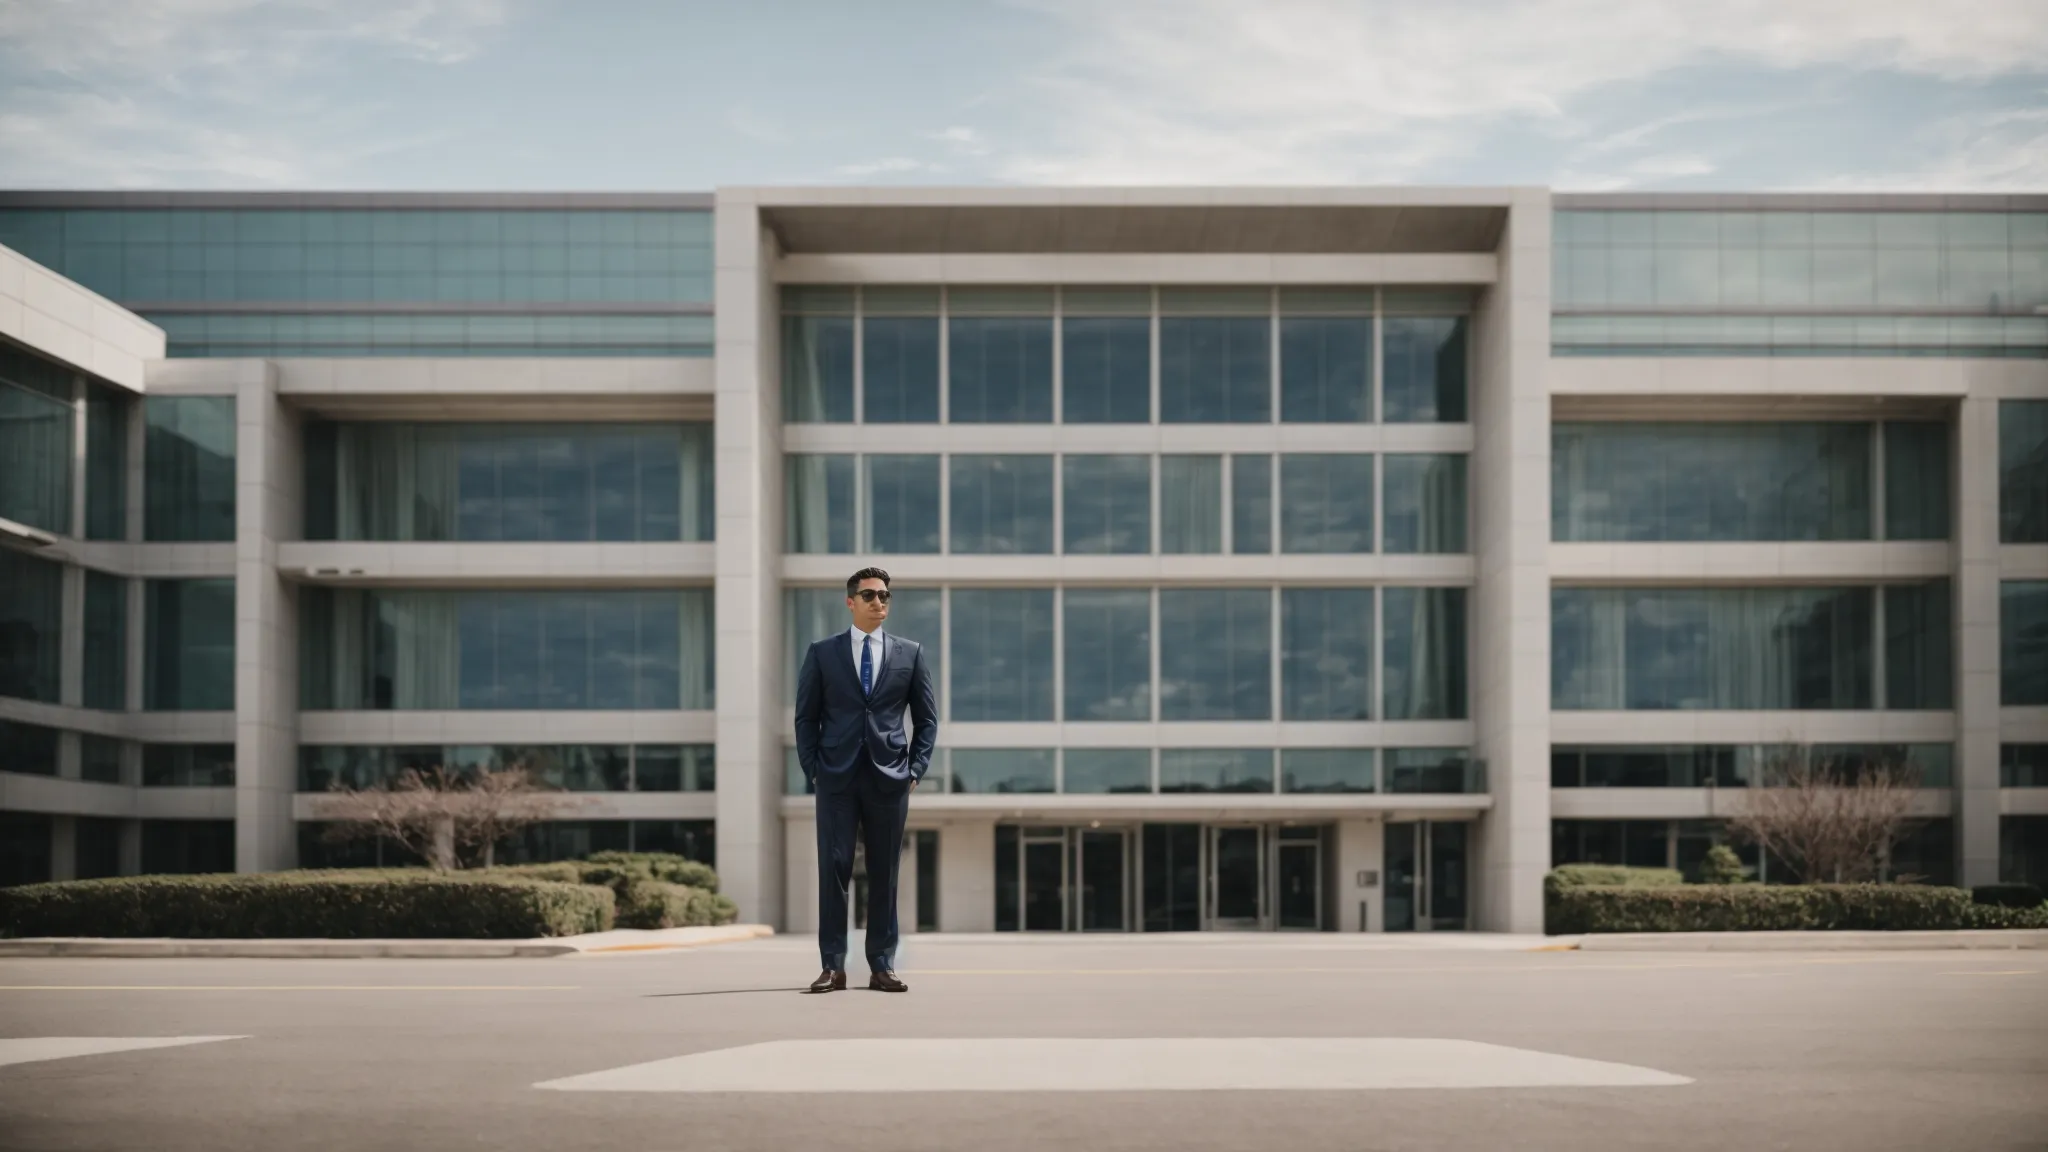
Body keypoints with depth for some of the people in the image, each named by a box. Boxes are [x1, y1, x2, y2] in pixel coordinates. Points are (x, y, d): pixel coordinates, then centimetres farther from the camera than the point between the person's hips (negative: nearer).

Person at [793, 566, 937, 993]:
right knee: (834, 869, -4)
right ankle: (833, 966, -1)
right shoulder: (822, 653, 6)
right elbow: (807, 716, 6)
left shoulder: (910, 653, 8)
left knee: (884, 873, 4)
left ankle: (882, 966, 8)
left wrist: (916, 769, 1)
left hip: (889, 778, 1)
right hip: (837, 777, -1)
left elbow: (927, 718, 10)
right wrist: (812, 770, -2)